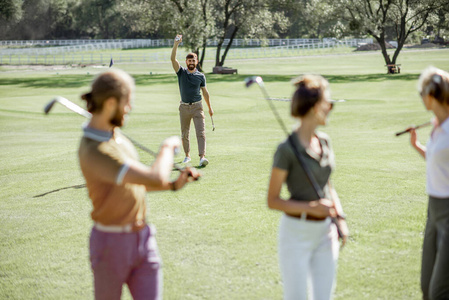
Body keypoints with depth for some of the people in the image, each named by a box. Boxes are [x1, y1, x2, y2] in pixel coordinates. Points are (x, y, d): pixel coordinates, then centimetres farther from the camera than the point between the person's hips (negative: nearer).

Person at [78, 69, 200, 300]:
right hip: (111, 244, -7)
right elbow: (156, 179, -30)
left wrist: (174, 185, 4)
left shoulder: (114, 134, 5)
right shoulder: (94, 152, -26)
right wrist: (168, 147, -10)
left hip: (142, 238, 7)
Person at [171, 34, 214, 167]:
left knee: (201, 132, -13)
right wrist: (176, 44, -24)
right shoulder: (181, 72, 2)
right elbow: (173, 59, -12)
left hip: (197, 106, -1)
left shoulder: (201, 76, 5)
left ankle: (202, 157, -21)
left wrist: (210, 107, 17)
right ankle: (187, 155, 23)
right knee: (184, 134, 8)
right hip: (184, 107, 1)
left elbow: (205, 92, 14)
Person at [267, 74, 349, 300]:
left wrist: (340, 218, 5)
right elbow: (273, 200, -11)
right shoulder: (287, 149, -14)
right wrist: (311, 207, -21)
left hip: (325, 233, 7)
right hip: (296, 233, -6)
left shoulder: (324, 141, 6)